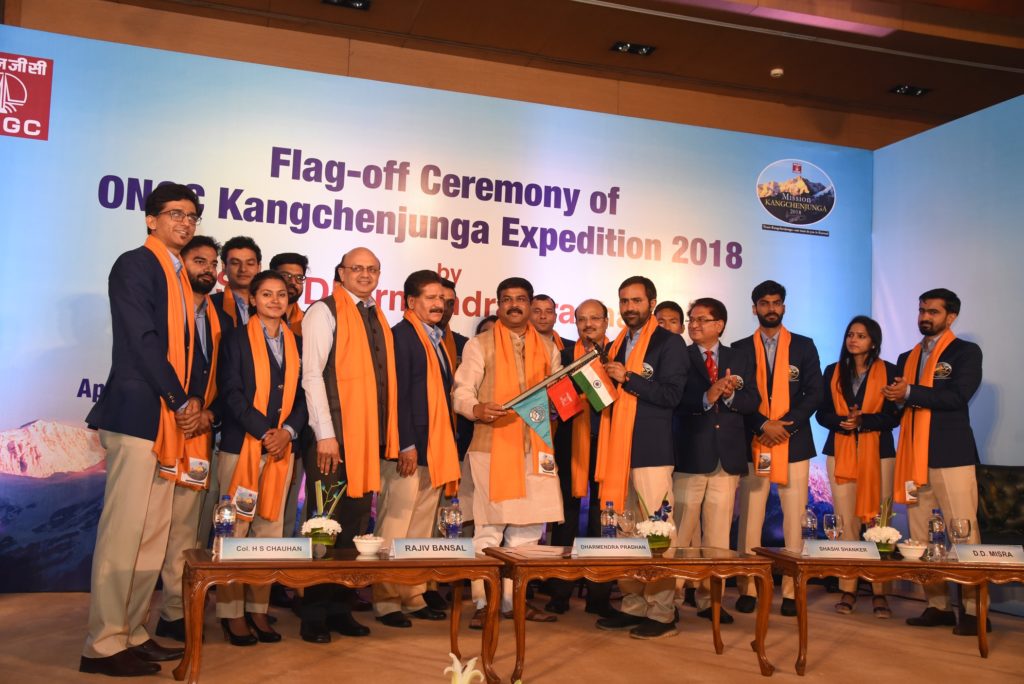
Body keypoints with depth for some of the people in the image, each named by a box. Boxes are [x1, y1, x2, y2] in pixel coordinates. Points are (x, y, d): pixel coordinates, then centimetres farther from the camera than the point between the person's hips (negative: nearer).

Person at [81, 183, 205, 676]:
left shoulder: (179, 276, 19)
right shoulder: (135, 264, -5)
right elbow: (142, 340, -14)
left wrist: (194, 400, 3)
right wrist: (180, 401, -10)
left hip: (169, 417, 9)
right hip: (137, 413, -8)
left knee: (154, 533, 9)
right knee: (123, 529, -7)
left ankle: (132, 633, 16)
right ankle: (104, 644, 1)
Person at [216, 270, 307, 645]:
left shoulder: (295, 342, 14)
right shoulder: (237, 337, 2)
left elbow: (302, 393, 10)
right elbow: (232, 391, -7)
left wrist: (288, 431, -7)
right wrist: (265, 432, -14)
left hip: (281, 447, 4)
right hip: (241, 445, -4)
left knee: (270, 530, 5)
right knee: (235, 529, -3)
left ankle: (258, 610, 13)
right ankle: (232, 613, 6)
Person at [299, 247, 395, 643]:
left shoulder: (378, 319, 18)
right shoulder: (324, 312, -2)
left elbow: (383, 380, 15)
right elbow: (312, 374, -10)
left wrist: (388, 438, 8)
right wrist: (325, 434, -16)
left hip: (368, 440, 6)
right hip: (333, 438, -6)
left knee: (355, 528, 9)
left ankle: (341, 610, 19)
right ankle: (315, 616, 10)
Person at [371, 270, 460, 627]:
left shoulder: (439, 339, 17)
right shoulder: (401, 335, -7)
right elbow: (397, 394, -14)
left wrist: (447, 447, 12)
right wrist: (406, 446, -18)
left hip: (435, 450, 8)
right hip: (408, 450, -8)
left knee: (422, 530, 12)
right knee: (394, 529, -2)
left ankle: (414, 598, 21)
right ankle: (386, 602, 7)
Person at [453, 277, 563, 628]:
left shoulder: (547, 348, 16)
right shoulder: (480, 344, 5)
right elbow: (462, 392, -2)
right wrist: (477, 408, -23)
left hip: (535, 448, 4)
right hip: (493, 446, -4)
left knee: (528, 528, 7)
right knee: (489, 527, -4)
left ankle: (515, 599, 17)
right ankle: (484, 602, 4)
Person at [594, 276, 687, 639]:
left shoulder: (669, 343, -1)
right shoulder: (617, 345, 20)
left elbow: (671, 395, -11)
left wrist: (627, 378, -15)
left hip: (652, 449, -6)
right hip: (619, 449, 7)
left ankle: (662, 613, 2)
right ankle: (633, 606, 17)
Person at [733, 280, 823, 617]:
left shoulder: (804, 346, 8)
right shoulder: (740, 348, 7)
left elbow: (815, 393, 1)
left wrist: (785, 425, -11)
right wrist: (763, 426, -12)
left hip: (794, 443, 0)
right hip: (752, 443, 0)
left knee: (794, 519, 2)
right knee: (749, 519, 1)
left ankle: (792, 589, 9)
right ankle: (748, 588, 8)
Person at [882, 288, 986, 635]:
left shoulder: (966, 352, 3)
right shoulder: (907, 358, 20)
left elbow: (958, 396, -12)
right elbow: (896, 404, 14)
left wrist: (910, 393, -14)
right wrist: (896, 398, -8)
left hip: (951, 454, -6)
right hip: (914, 456, 6)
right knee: (920, 537, 5)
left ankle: (974, 610, 1)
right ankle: (937, 606, 12)